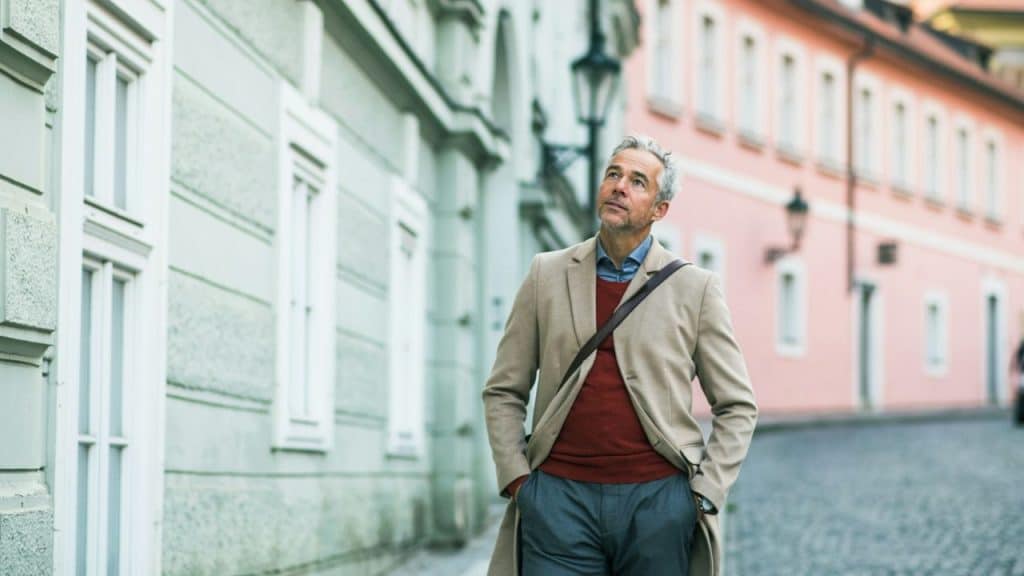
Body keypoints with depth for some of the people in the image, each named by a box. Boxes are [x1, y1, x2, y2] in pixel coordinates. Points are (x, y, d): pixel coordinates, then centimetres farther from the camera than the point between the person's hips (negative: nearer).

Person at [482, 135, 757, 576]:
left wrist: (704, 495, -1)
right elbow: (503, 392, 12)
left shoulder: (695, 287, 6)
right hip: (560, 497, 1)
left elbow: (737, 407, 8)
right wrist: (516, 480, 1)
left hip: (658, 501, -1)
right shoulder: (547, 274, 10)